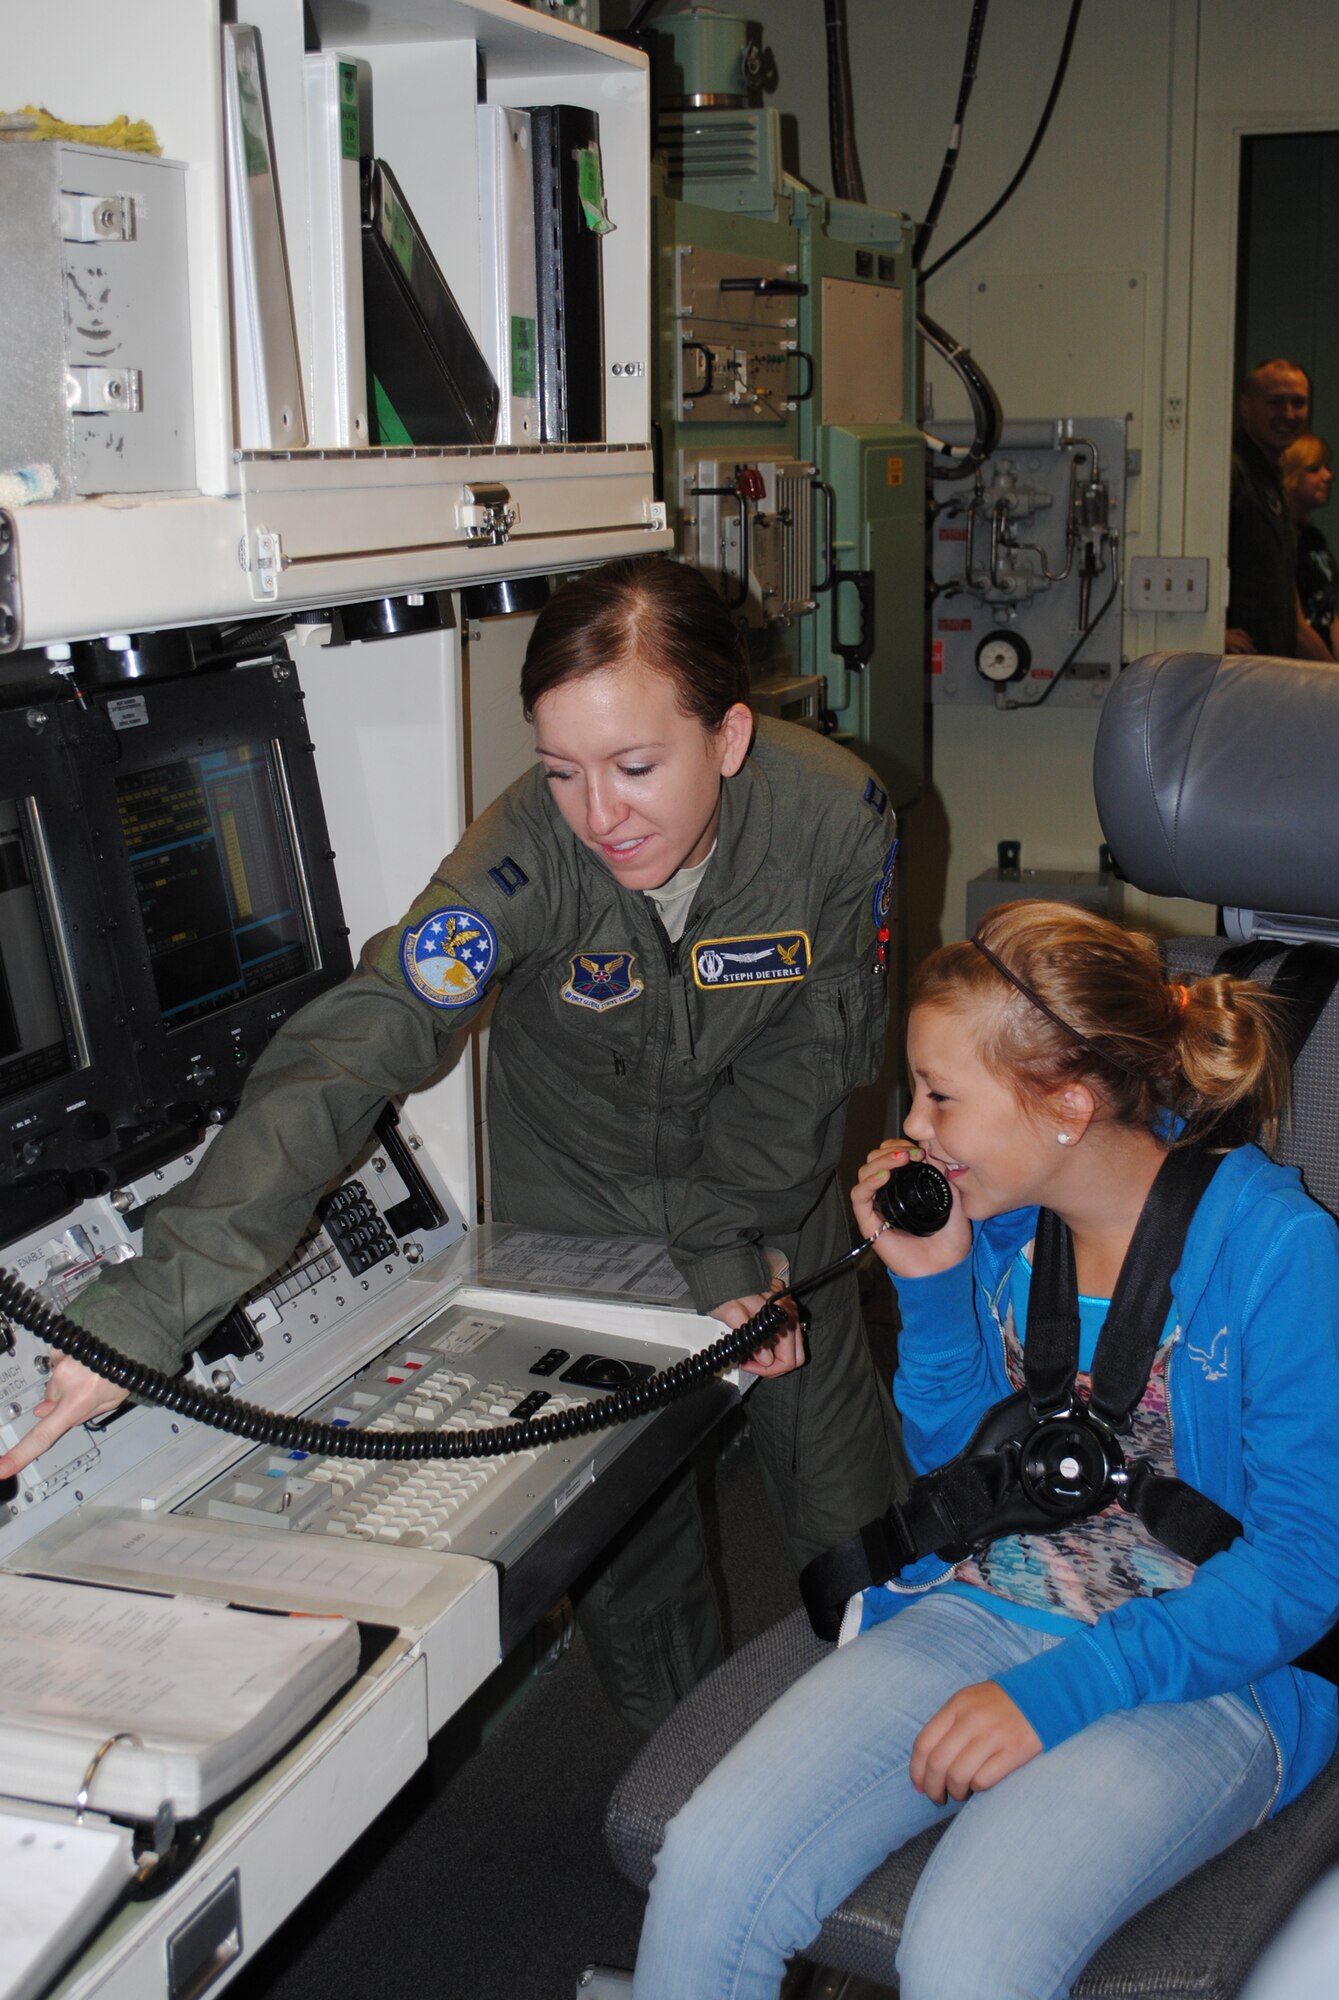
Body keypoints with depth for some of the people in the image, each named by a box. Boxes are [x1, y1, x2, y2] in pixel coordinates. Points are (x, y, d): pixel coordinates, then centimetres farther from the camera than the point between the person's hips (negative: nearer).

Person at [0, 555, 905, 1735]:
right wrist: (151, 1307, -51)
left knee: (851, 1512, 11)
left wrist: (733, 1255, -14)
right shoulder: (529, 853, -33)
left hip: (772, 1196, 2)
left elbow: (809, 1064, -12)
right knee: (623, 1524, 5)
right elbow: (354, 1051, -43)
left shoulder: (838, 818, -26)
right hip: (577, 1209, -1)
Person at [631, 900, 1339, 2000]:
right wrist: (930, 1287, -5)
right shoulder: (1000, 1217, 2)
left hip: (1204, 1673, -4)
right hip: (980, 1612, 5)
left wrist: (1059, 1691, -20)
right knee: (705, 1873, -17)